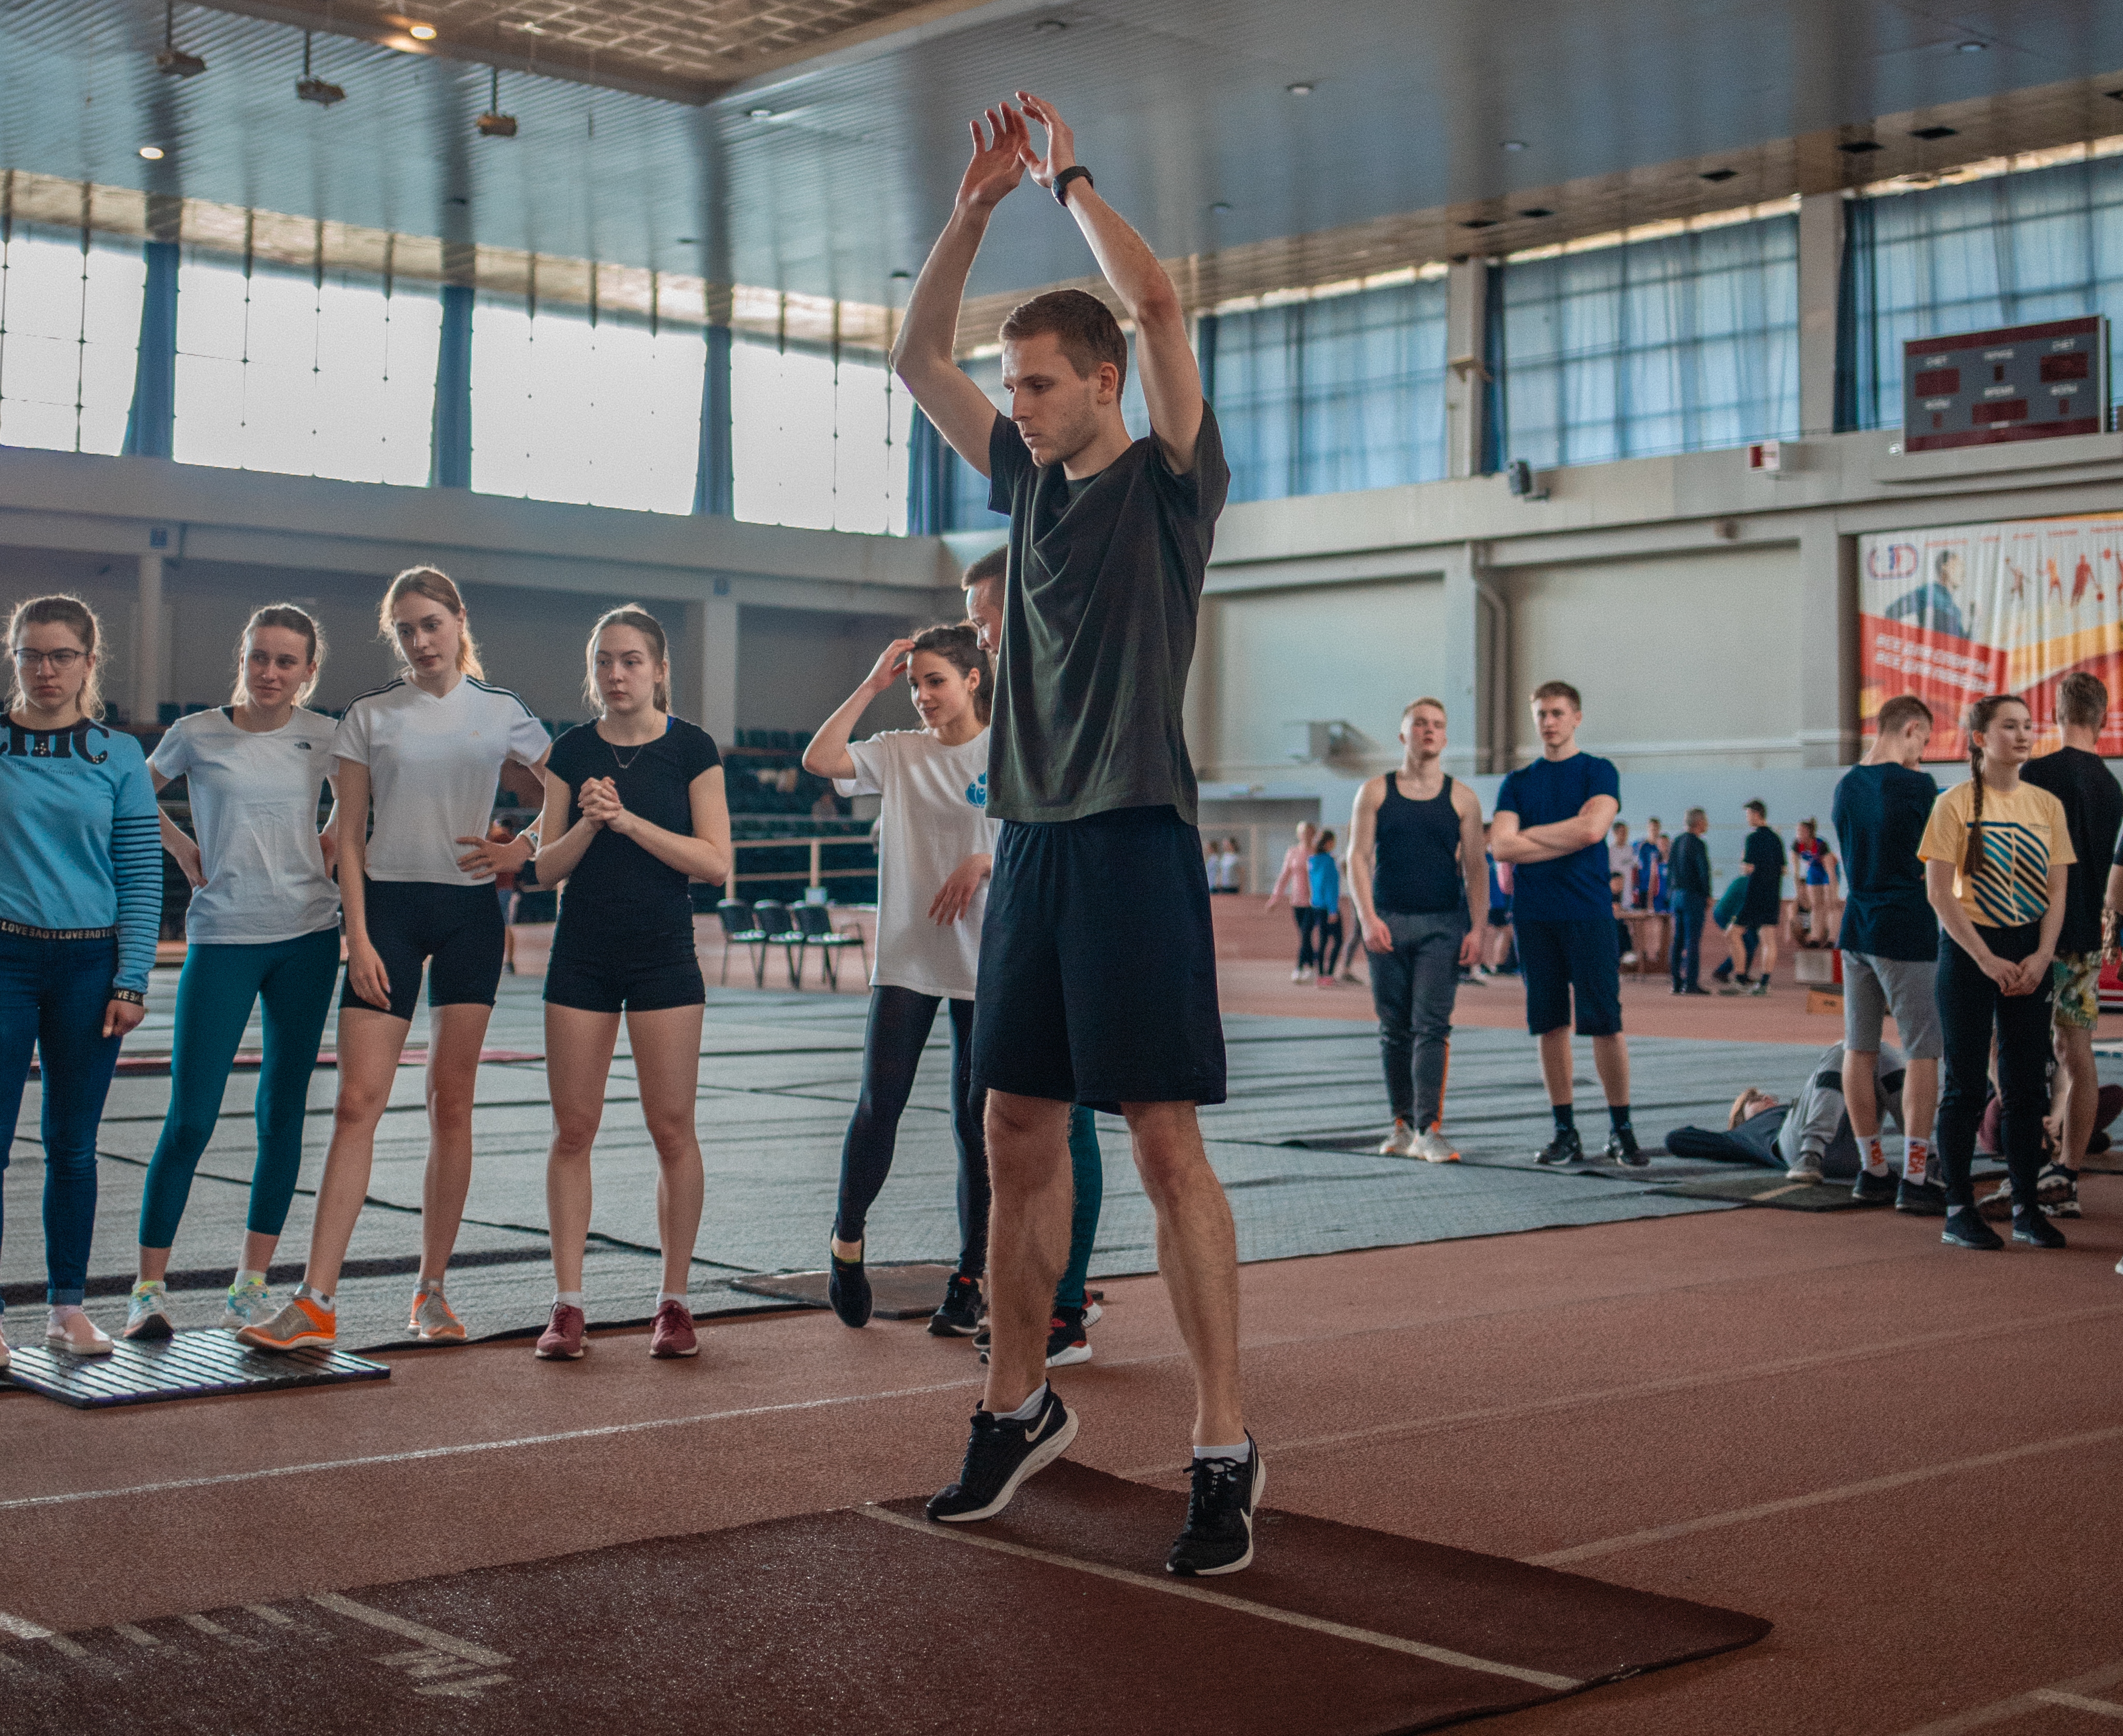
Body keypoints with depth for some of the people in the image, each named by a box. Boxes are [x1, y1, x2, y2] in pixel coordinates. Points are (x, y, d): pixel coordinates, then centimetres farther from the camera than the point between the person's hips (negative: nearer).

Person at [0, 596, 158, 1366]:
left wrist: (132, 981, -2)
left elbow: (141, 876, 4)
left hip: (89, 963, 1)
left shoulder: (119, 756, 5)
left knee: (73, 1143, 8)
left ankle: (68, 1305, 17)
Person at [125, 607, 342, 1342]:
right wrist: (181, 846, 4)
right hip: (223, 938, -2)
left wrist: (332, 839, 8)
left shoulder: (324, 736, 5)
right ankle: (150, 1289, 4)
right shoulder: (196, 735, 0)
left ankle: (252, 1284, 15)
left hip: (307, 936, 2)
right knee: (190, 1117, -6)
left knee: (283, 1110, 6)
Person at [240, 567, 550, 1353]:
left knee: (451, 1104, 3)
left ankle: (431, 1292, 13)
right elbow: (349, 836, 3)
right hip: (390, 906, -1)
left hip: (471, 912, 1)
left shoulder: (502, 713, 6)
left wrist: (523, 848, -3)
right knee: (358, 1100, -10)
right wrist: (359, 937, -6)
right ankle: (316, 1302, -11)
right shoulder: (370, 716, 5)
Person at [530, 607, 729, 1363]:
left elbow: (715, 862, -8)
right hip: (582, 957, 2)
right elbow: (546, 868, 5)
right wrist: (588, 823, -14)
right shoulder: (572, 752, 6)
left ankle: (674, 1300, 9)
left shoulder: (691, 749, -1)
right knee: (573, 1129, 1)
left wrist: (630, 820, -16)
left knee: (672, 1128, -1)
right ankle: (568, 1304, 7)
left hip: (664, 957, -2)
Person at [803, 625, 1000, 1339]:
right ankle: (847, 1240, 17)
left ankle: (971, 1278, 12)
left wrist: (984, 861, -18)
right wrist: (872, 684, -3)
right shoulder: (897, 752, 7)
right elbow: (818, 759, -6)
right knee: (879, 1105, -4)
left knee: (977, 1119, 2)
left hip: (986, 961, -2)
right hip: (906, 958, 2)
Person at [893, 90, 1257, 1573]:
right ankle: (1020, 1406, 23)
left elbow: (1158, 302, -15)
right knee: (1021, 1136, 10)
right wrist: (978, 204, 8)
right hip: (1031, 841, 7)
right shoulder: (1029, 482, 15)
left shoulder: (1171, 482, -2)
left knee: (1166, 1139, -8)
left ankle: (1226, 1447, -3)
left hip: (1134, 842, -7)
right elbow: (917, 355, 17)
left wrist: (1068, 179, -2)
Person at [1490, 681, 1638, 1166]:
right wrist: (1566, 841, -7)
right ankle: (1565, 1132, 10)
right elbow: (1501, 846, -1)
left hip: (1588, 913, -3)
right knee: (1551, 1026, 5)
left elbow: (1591, 828, -13)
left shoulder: (1598, 772, 4)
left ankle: (1621, 1130, 5)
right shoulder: (1518, 783, 13)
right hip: (1534, 916, 3)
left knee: (1605, 1025, -5)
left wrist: (1529, 833, -3)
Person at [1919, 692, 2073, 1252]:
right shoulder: (1955, 804, -6)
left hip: (2030, 957, 4)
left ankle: (2026, 1208, 13)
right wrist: (1987, 959, -14)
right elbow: (1940, 893, -9)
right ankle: (1959, 1211, 5)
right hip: (1968, 950, -4)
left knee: (2028, 1085, 5)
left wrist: (2041, 957, -8)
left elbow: (2056, 892, 7)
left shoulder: (2047, 806, 7)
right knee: (1966, 1085, -1)